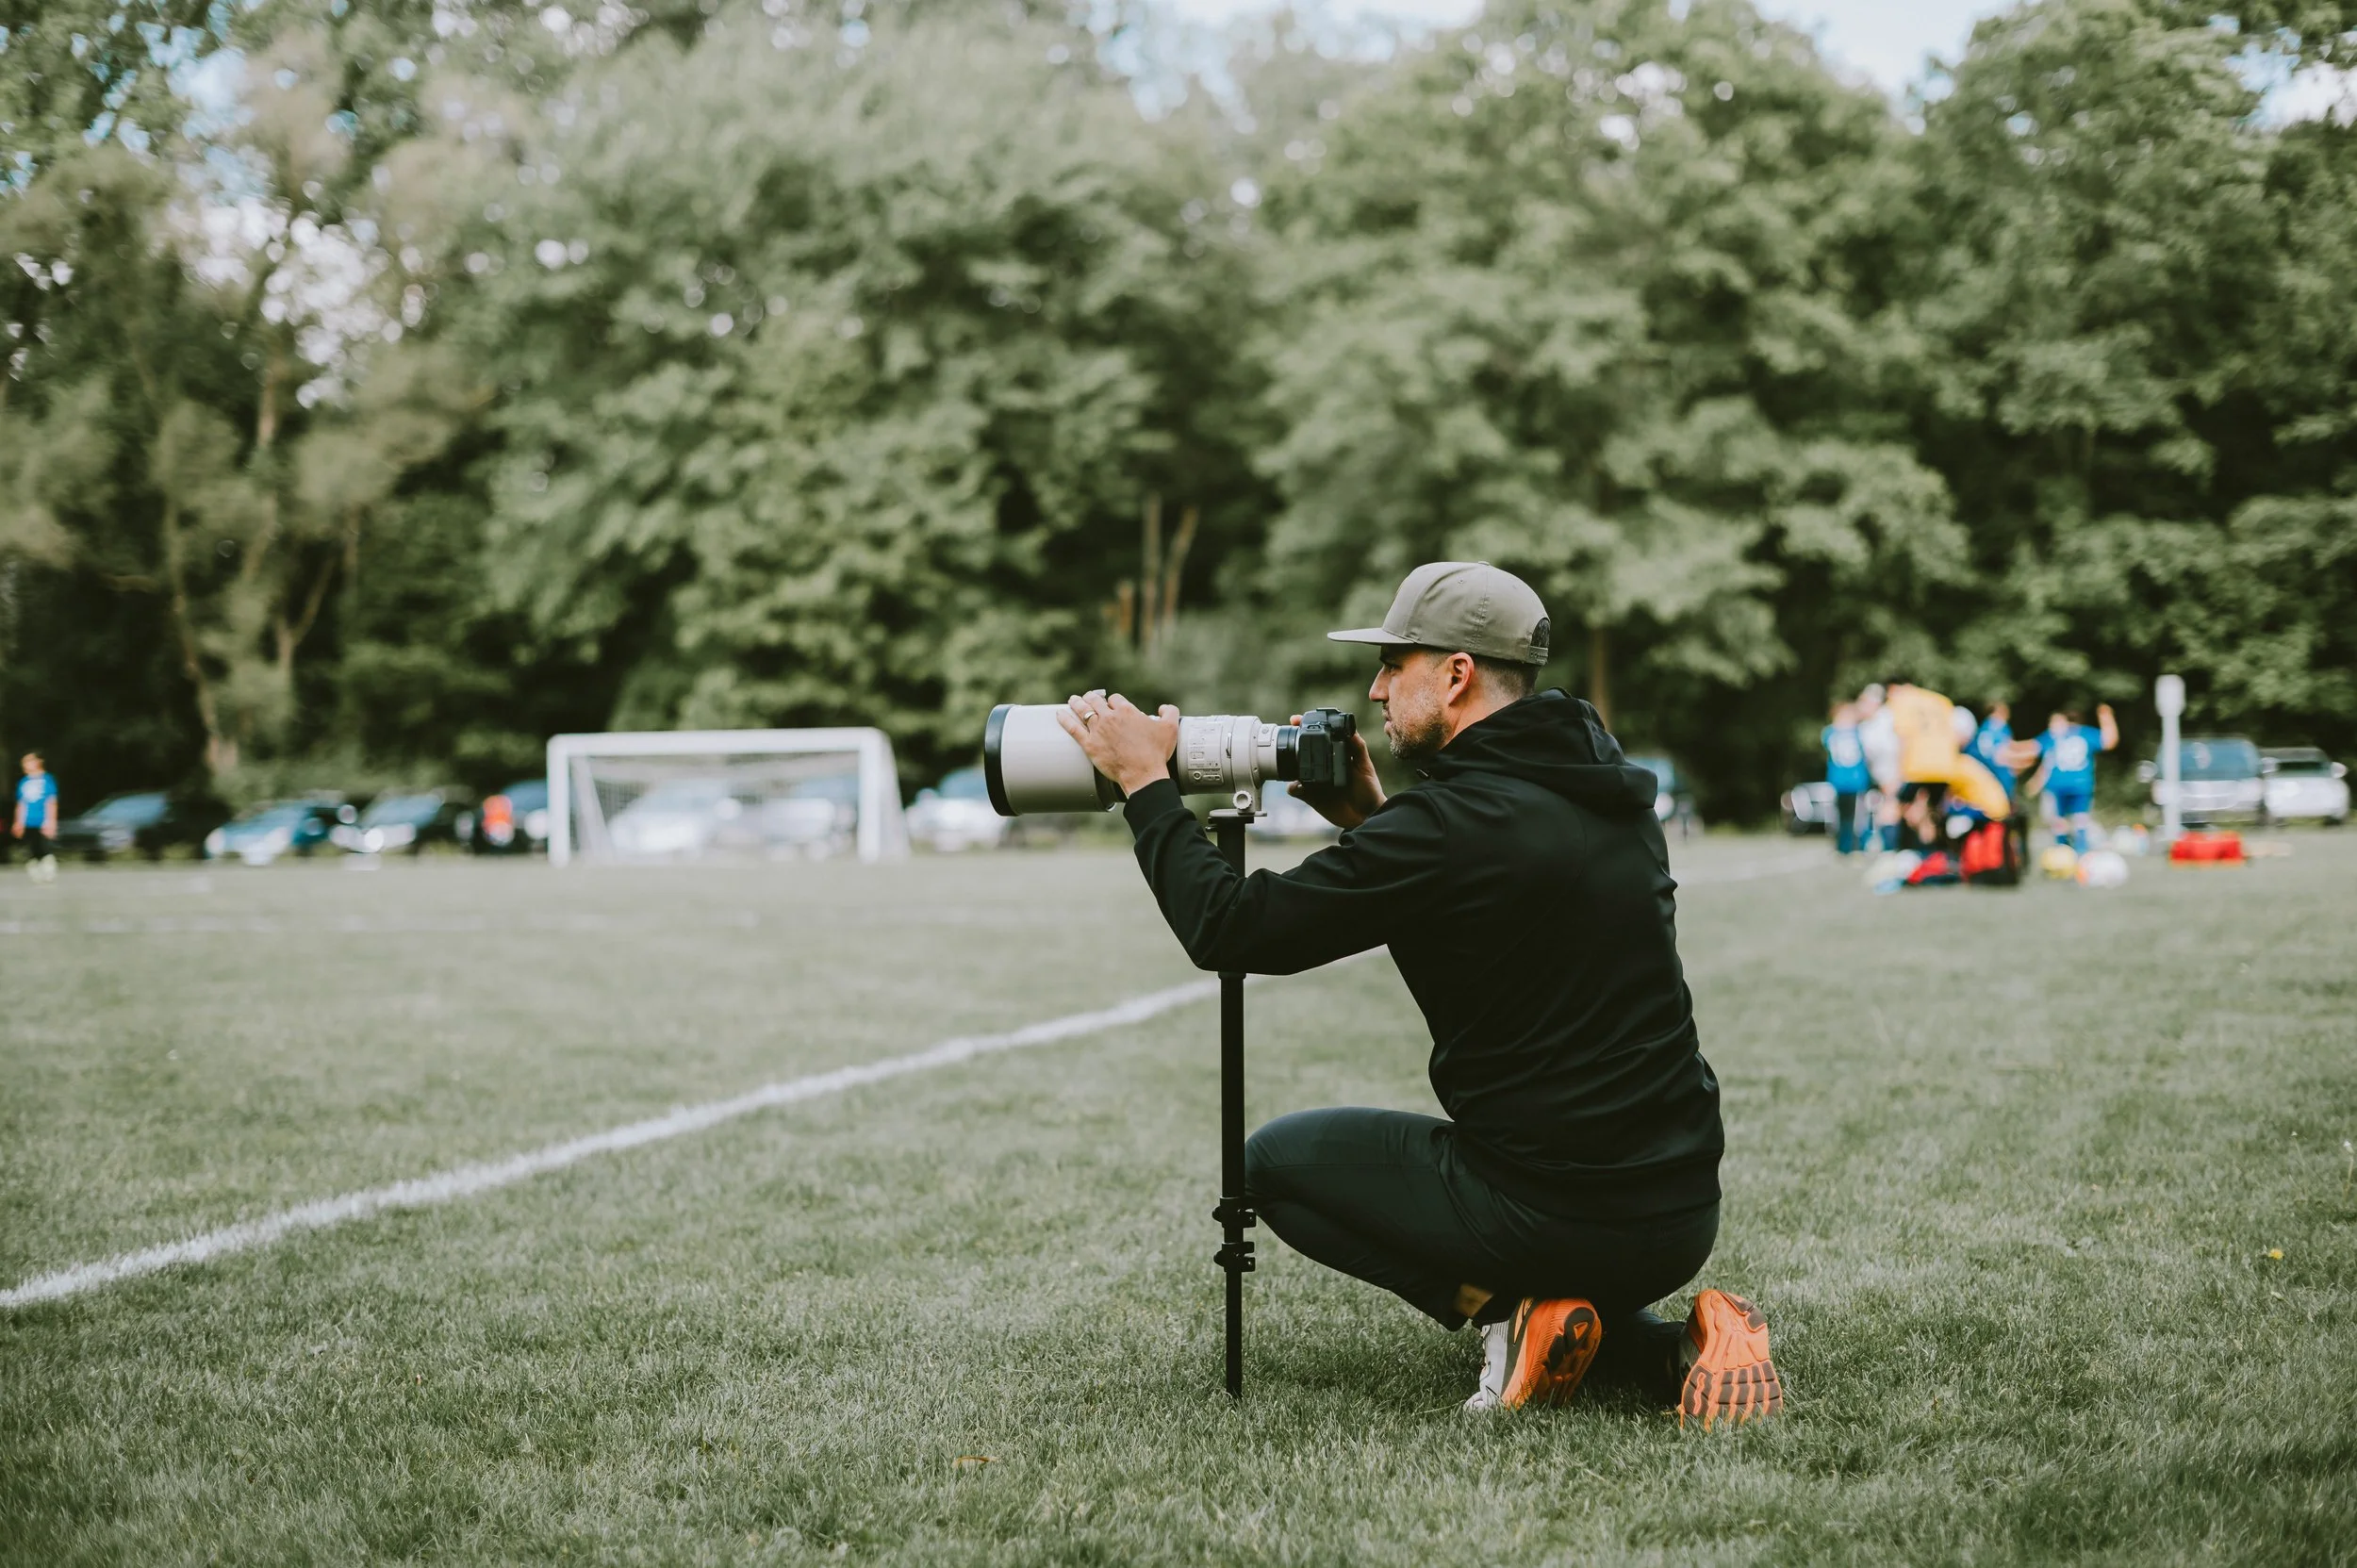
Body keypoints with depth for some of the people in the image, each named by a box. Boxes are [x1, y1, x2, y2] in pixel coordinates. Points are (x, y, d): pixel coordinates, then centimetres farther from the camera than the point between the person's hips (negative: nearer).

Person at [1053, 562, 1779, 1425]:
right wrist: (1369, 822, 18)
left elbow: (1230, 929, -12)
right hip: (1686, 1214, 8)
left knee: (1276, 1159, 13)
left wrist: (1146, 782, -1)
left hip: (1556, 1215, -8)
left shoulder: (1450, 822, -17)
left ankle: (1510, 1310, -2)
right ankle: (1672, 1346, 9)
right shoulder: (1608, 791, 8)